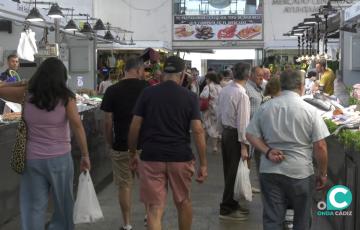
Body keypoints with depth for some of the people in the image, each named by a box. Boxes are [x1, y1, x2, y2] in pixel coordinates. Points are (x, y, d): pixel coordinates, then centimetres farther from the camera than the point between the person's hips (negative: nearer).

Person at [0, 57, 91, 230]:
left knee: (33, 207, 8)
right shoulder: (65, 98, -8)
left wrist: (23, 84, 11)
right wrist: (85, 155, -8)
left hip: (32, 158, 2)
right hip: (59, 157, -1)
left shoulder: (26, 94, -2)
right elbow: (77, 126, -14)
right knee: (64, 202, 18)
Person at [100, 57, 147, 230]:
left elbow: (108, 122, -5)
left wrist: (110, 143, 7)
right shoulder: (147, 89, -3)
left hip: (121, 146, -1)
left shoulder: (112, 91, -5)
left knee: (124, 185, 8)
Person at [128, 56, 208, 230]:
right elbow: (198, 131, -6)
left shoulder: (147, 93, 1)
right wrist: (203, 163, -3)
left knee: (154, 208, 0)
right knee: (183, 202, 20)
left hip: (151, 157, 0)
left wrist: (133, 153, 13)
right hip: (181, 158, 1)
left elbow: (134, 127, 0)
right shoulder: (190, 97, -1)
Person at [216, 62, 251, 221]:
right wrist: (244, 145, -17)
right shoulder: (242, 94, -20)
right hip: (235, 136, -8)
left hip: (225, 133, 8)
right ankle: (226, 209, 8)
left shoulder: (224, 90, 4)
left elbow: (219, 113, 11)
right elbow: (242, 121, -20)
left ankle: (231, 203, 29)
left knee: (228, 171, 17)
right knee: (234, 172, 1)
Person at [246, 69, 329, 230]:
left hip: (270, 171, 2)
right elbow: (320, 146, -9)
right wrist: (322, 174, 2)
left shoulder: (265, 108, 1)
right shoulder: (310, 110, -9)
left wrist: (267, 152, -5)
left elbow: (250, 135, 3)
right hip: (300, 172, -2)